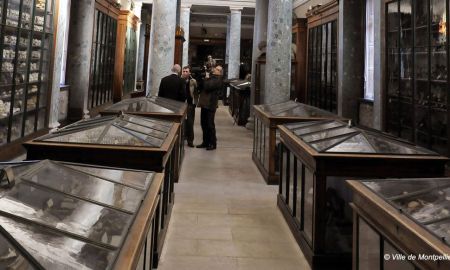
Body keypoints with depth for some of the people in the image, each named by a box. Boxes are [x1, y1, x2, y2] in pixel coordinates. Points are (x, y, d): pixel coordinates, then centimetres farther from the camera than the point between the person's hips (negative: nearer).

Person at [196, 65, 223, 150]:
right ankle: (205, 142, 22)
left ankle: (213, 144, 8)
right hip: (205, 103, 8)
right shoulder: (211, 77, 16)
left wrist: (205, 78, -9)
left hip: (210, 105, -8)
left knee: (210, 125, -2)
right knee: (204, 124, 12)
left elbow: (207, 86, -23)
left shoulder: (217, 80, -10)